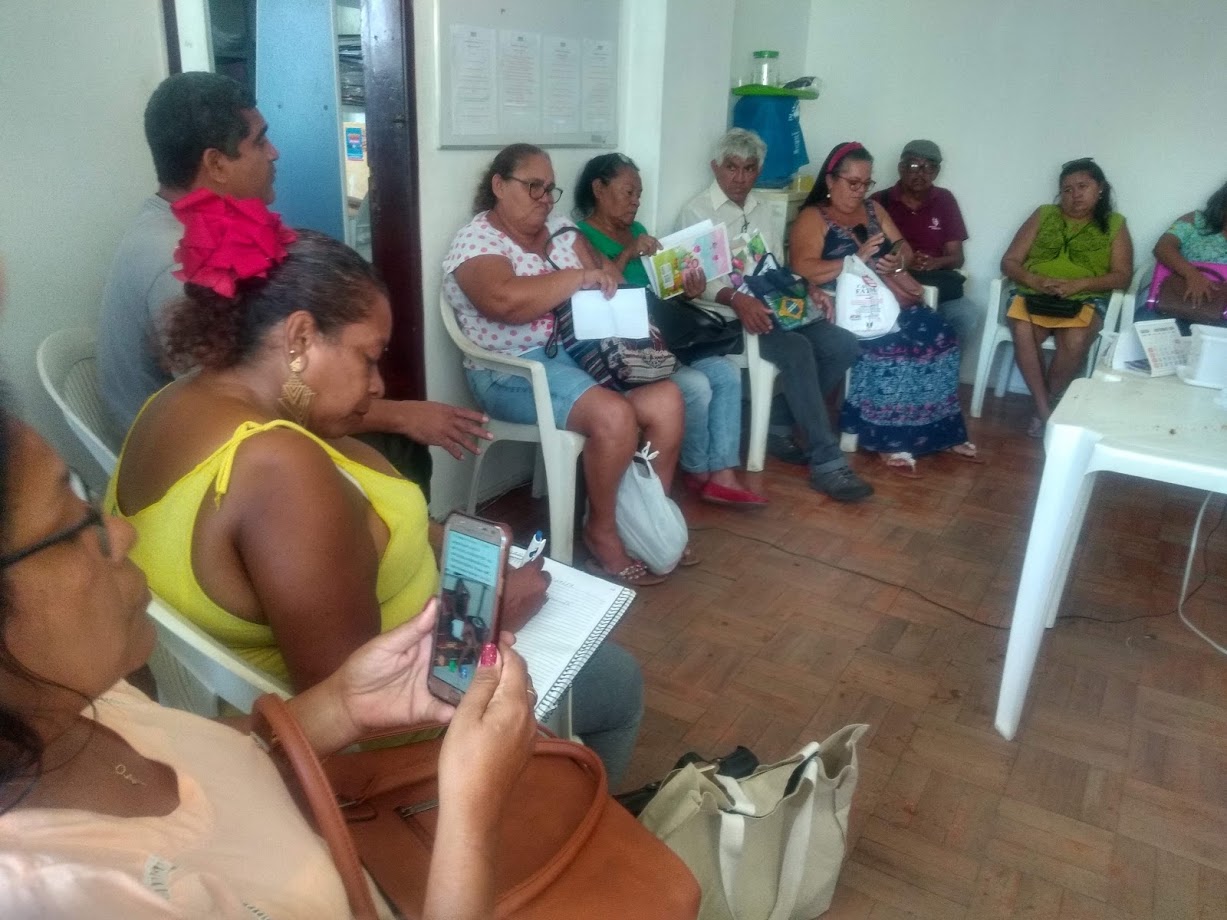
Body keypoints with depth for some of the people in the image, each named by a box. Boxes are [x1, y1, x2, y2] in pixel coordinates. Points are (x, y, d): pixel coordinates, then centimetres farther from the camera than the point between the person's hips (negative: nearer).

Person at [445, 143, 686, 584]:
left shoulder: (561, 230, 15)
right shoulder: (476, 241, -8)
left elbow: (609, 281, 15)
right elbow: (506, 301, -27)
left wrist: (606, 274, -9)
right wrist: (581, 276, -19)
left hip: (580, 350, 7)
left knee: (666, 399, -12)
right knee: (614, 416, -28)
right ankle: (601, 531, -5)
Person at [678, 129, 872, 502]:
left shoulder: (761, 208, 21)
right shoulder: (697, 211, -1)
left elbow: (778, 267, 20)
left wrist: (807, 289, 0)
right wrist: (737, 299, -31)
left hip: (773, 306, 7)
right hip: (728, 314, -7)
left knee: (845, 345, -12)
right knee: (797, 350, -31)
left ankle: (779, 423, -2)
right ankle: (826, 462, -26)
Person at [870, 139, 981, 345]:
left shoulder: (944, 200, 12)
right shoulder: (879, 201, 4)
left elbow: (957, 258, 10)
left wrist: (934, 262, -13)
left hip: (936, 287, 3)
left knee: (972, 315, -26)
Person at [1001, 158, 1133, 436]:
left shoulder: (1114, 224, 12)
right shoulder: (1043, 215, 13)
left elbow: (1123, 276, 3)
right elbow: (1009, 262, 8)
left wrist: (1079, 283, -15)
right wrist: (1035, 281, -13)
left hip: (1085, 300, -1)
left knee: (1075, 341, -33)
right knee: (1022, 332, -33)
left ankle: (1047, 404, -10)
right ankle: (1045, 410, -23)